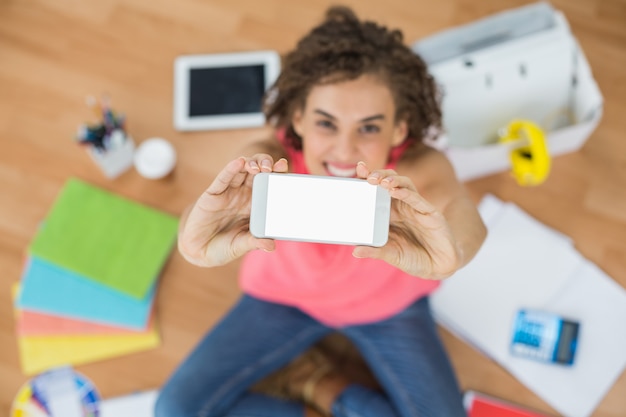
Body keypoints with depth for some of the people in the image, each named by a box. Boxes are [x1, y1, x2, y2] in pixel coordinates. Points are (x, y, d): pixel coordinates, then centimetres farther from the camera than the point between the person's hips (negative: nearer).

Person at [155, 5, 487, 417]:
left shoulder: (417, 166, -33)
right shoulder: (273, 161, -33)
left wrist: (452, 252, -76)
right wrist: (198, 242, -75)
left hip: (389, 302, 1)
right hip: (286, 295, 0)